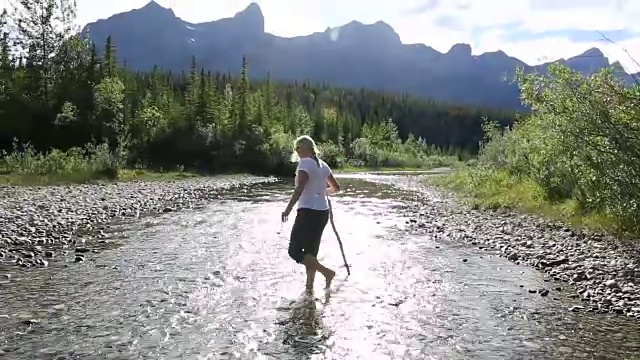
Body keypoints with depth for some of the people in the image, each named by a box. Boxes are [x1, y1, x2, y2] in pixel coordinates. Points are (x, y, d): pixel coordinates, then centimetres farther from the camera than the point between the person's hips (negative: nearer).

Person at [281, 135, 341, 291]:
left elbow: (299, 188, -21)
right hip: (323, 212, 9)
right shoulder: (323, 165, 12)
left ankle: (327, 272, -10)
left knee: (295, 250, -4)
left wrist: (288, 209, -21)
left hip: (308, 212, -9)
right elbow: (336, 187, 20)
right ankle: (309, 286, 17)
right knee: (311, 251, 14)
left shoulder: (305, 163, -10)